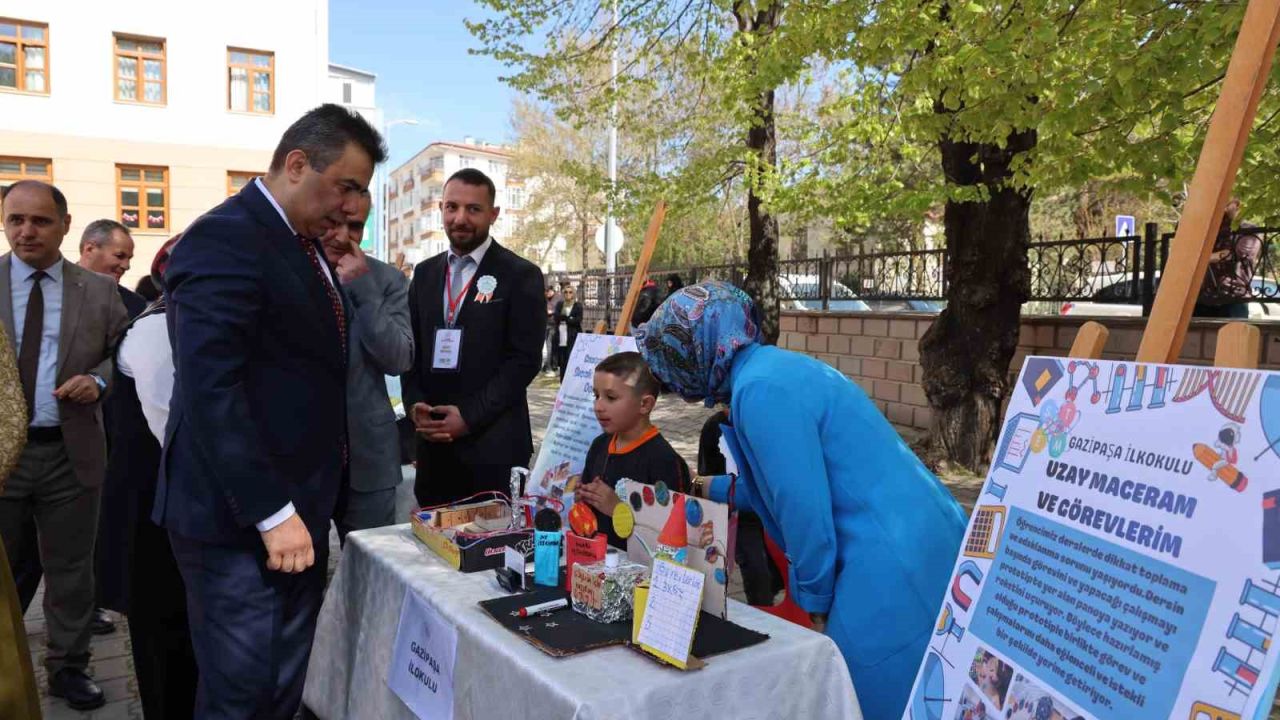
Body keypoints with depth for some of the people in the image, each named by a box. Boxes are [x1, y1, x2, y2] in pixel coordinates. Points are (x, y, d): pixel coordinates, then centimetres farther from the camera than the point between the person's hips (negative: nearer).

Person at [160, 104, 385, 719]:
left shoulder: (303, 243, 14)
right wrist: (272, 513, -22)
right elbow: (210, 391, -23)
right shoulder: (224, 238, -16)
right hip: (241, 520, -9)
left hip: (297, 507, 9)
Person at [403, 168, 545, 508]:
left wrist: (469, 416, -14)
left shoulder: (521, 275, -4)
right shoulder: (424, 273, 12)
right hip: (433, 440, 5)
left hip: (493, 443, -4)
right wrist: (415, 403, -4)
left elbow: (525, 359, -9)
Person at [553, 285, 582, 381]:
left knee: (570, 360, -11)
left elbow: (578, 321, -6)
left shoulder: (578, 306, 3)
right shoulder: (559, 304, 14)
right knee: (562, 361, 5)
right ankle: (563, 382, 12)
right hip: (561, 336, 4)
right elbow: (556, 317, 1)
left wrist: (564, 319, -8)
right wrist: (569, 318, -12)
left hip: (573, 337, -3)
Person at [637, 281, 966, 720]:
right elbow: (792, 482, 26)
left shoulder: (760, 389, -18)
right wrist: (706, 488, 36)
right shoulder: (775, 366, 13)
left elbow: (803, 509, -20)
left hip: (893, 570, -10)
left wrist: (815, 600, -5)